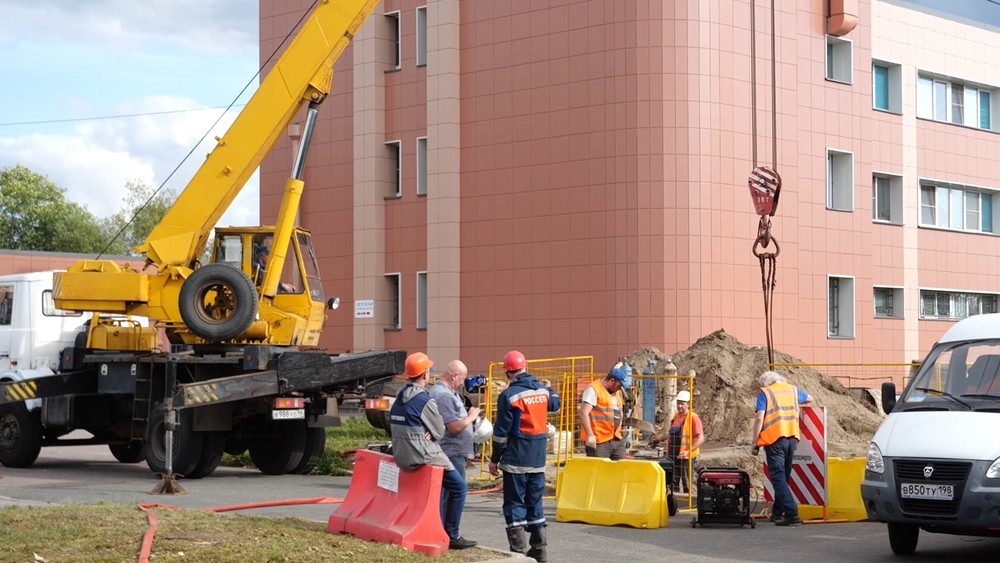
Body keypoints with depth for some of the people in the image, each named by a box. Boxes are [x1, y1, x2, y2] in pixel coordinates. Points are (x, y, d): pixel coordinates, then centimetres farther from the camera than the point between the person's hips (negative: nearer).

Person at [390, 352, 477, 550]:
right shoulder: (425, 400, -18)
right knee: (458, 487, 1)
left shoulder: (399, 397, 7)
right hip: (423, 457, -9)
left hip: (401, 456, 9)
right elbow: (439, 431, -12)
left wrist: (424, 434, 0)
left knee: (440, 485, 26)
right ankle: (451, 536, 0)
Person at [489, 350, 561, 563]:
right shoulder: (542, 390, 5)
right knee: (535, 503, 15)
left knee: (515, 504, -1)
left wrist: (494, 459, -4)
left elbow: (501, 431, -12)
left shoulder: (509, 395, -13)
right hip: (538, 459, 6)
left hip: (516, 459, -6)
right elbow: (554, 405, 30)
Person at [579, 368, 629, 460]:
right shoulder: (593, 390, -10)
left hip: (617, 440, 9)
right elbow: (584, 413, -17)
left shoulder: (616, 392, 18)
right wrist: (590, 435, -23)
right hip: (599, 442, -9)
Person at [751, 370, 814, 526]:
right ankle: (777, 512, 26)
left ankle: (792, 513, -18)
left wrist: (755, 442, -3)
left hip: (774, 439, -5)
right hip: (792, 437, 5)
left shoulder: (764, 392, 2)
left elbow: (760, 418, -8)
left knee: (778, 477, -7)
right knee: (784, 476, 17)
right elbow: (809, 399, 37)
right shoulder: (792, 389, 17)